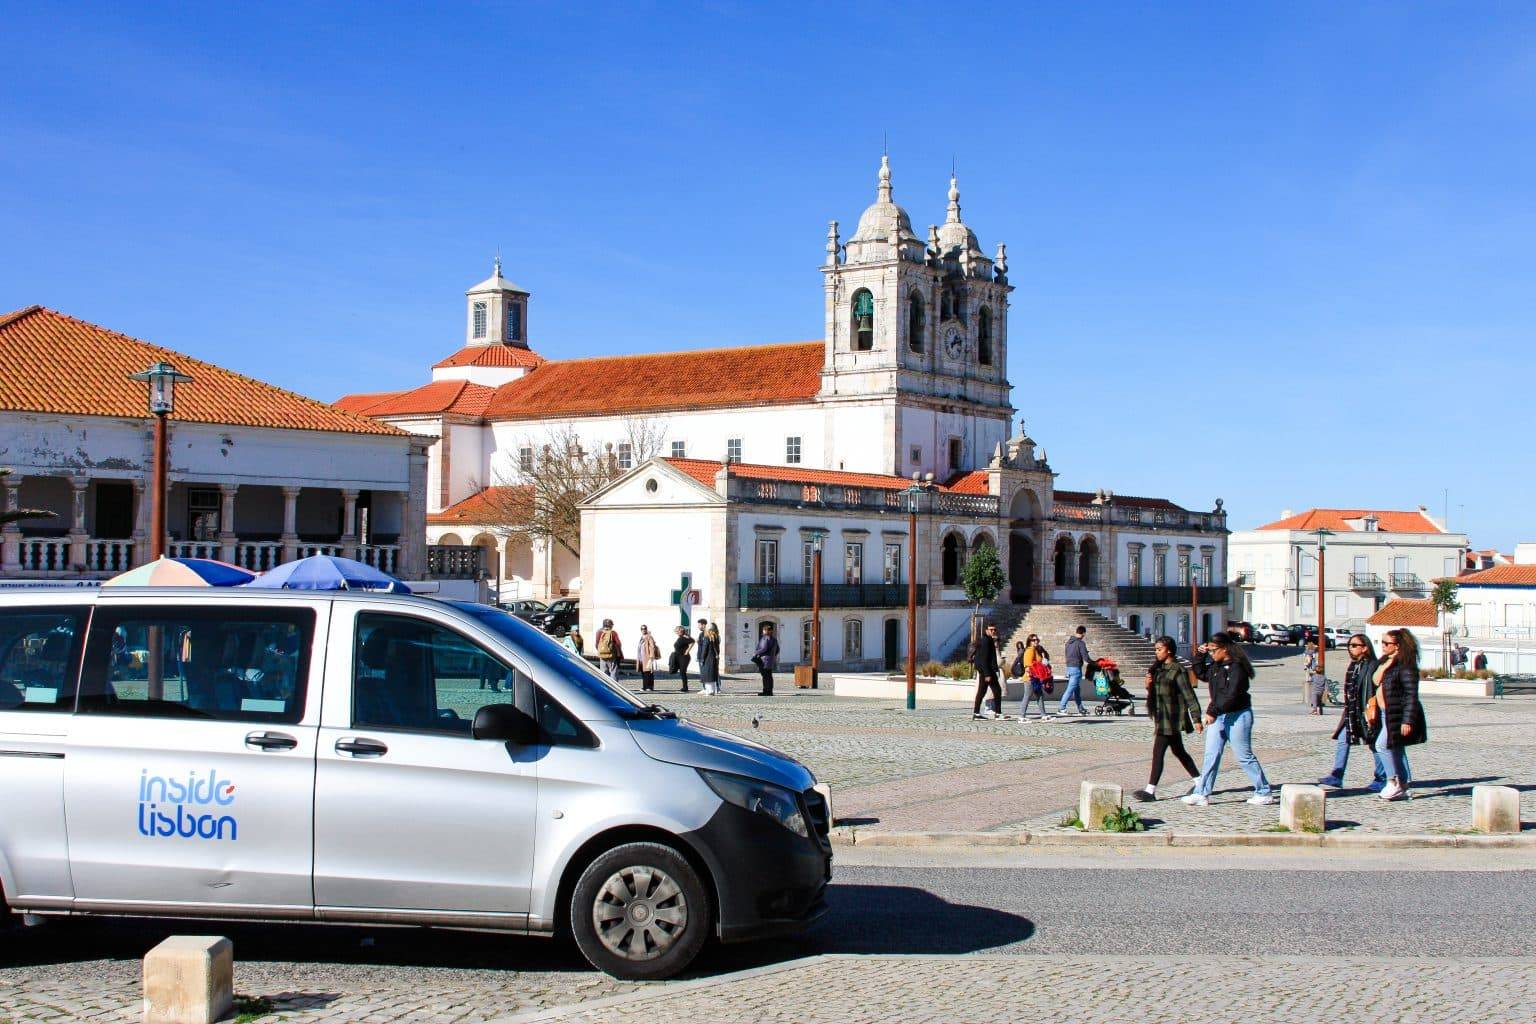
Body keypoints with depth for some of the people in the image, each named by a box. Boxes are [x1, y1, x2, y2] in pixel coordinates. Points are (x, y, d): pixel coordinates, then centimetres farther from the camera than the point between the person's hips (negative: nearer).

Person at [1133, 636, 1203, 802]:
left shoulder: (1178, 670, -13)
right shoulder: (1158, 669, 13)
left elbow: (1189, 695, -15)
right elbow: (1155, 693, 22)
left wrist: (1196, 719, -17)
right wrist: (1148, 686, -1)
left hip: (1171, 718, -9)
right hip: (1162, 718, 9)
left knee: (1158, 753, -11)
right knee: (1178, 751, 18)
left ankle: (1150, 791, -11)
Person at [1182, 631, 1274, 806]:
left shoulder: (1237, 668, -18)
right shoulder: (1215, 666, 8)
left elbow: (1231, 695, -25)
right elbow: (1201, 674, 26)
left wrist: (1213, 711, -25)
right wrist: (1200, 655, 13)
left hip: (1237, 716, -8)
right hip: (1218, 716, 8)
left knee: (1244, 757, 0)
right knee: (1211, 756, 5)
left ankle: (1264, 793, 12)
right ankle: (1201, 793, 7)